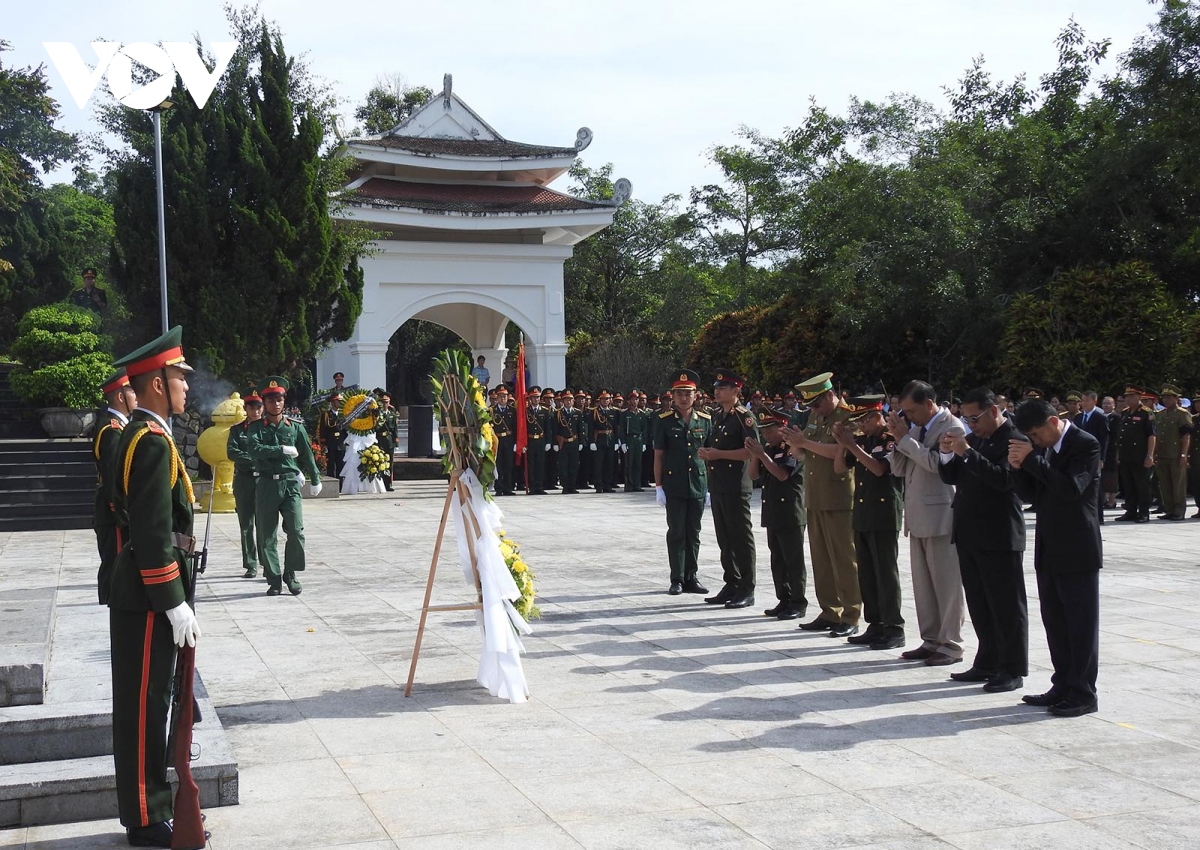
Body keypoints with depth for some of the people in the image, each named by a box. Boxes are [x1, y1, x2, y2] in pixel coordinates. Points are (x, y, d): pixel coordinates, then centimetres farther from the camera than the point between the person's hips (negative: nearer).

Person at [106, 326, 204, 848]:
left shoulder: (139, 434, 13)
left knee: (147, 704, 17)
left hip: (138, 592, 10)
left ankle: (151, 803, 29)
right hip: (149, 598, -10)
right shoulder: (154, 441, -19)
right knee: (144, 707, -1)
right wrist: (175, 605, -21)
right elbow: (155, 535, -24)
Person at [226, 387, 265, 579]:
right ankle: (251, 566, 10)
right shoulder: (237, 429, 10)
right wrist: (253, 459, -13)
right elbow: (231, 452, -3)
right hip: (244, 480, 2)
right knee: (246, 525, 4)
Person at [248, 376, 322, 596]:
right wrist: (281, 450, -17)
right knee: (267, 535, 3)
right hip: (266, 485, 0)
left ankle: (290, 574, 10)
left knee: (296, 531, -8)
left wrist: (315, 480, 18)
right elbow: (255, 451, -14)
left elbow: (307, 454, 13)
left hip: (290, 483, 0)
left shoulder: (295, 426, 7)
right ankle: (273, 580, 11)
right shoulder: (257, 427, 3)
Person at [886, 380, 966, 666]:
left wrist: (905, 437, -16)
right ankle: (931, 640, 20)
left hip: (940, 516, -8)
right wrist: (898, 437, 0)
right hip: (917, 517, 8)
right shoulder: (915, 429, 14)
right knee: (922, 584, 12)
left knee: (946, 583, -2)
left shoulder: (951, 427, -9)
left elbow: (936, 462, -23)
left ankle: (951, 645, 4)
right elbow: (898, 469, 13)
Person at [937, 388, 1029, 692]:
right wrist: (948, 453, -5)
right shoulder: (973, 439, 13)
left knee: (1006, 605, 0)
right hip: (969, 535, 8)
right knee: (979, 605, 14)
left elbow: (1004, 479, -25)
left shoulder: (1015, 441, -12)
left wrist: (967, 453, -26)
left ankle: (1012, 670, 7)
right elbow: (950, 477, 14)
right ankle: (988, 663, 24)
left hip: (999, 538, -8)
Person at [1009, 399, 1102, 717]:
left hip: (1078, 551, -8)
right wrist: (1020, 468, -8)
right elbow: (1031, 493, 11)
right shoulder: (1043, 449, 10)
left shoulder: (1085, 444, -13)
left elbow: (1072, 488, -25)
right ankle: (1063, 687, 22)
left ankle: (1083, 693, 6)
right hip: (1049, 550, 8)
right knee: (1055, 622, 13)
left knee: (1081, 624, 0)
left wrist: (1031, 460, -24)